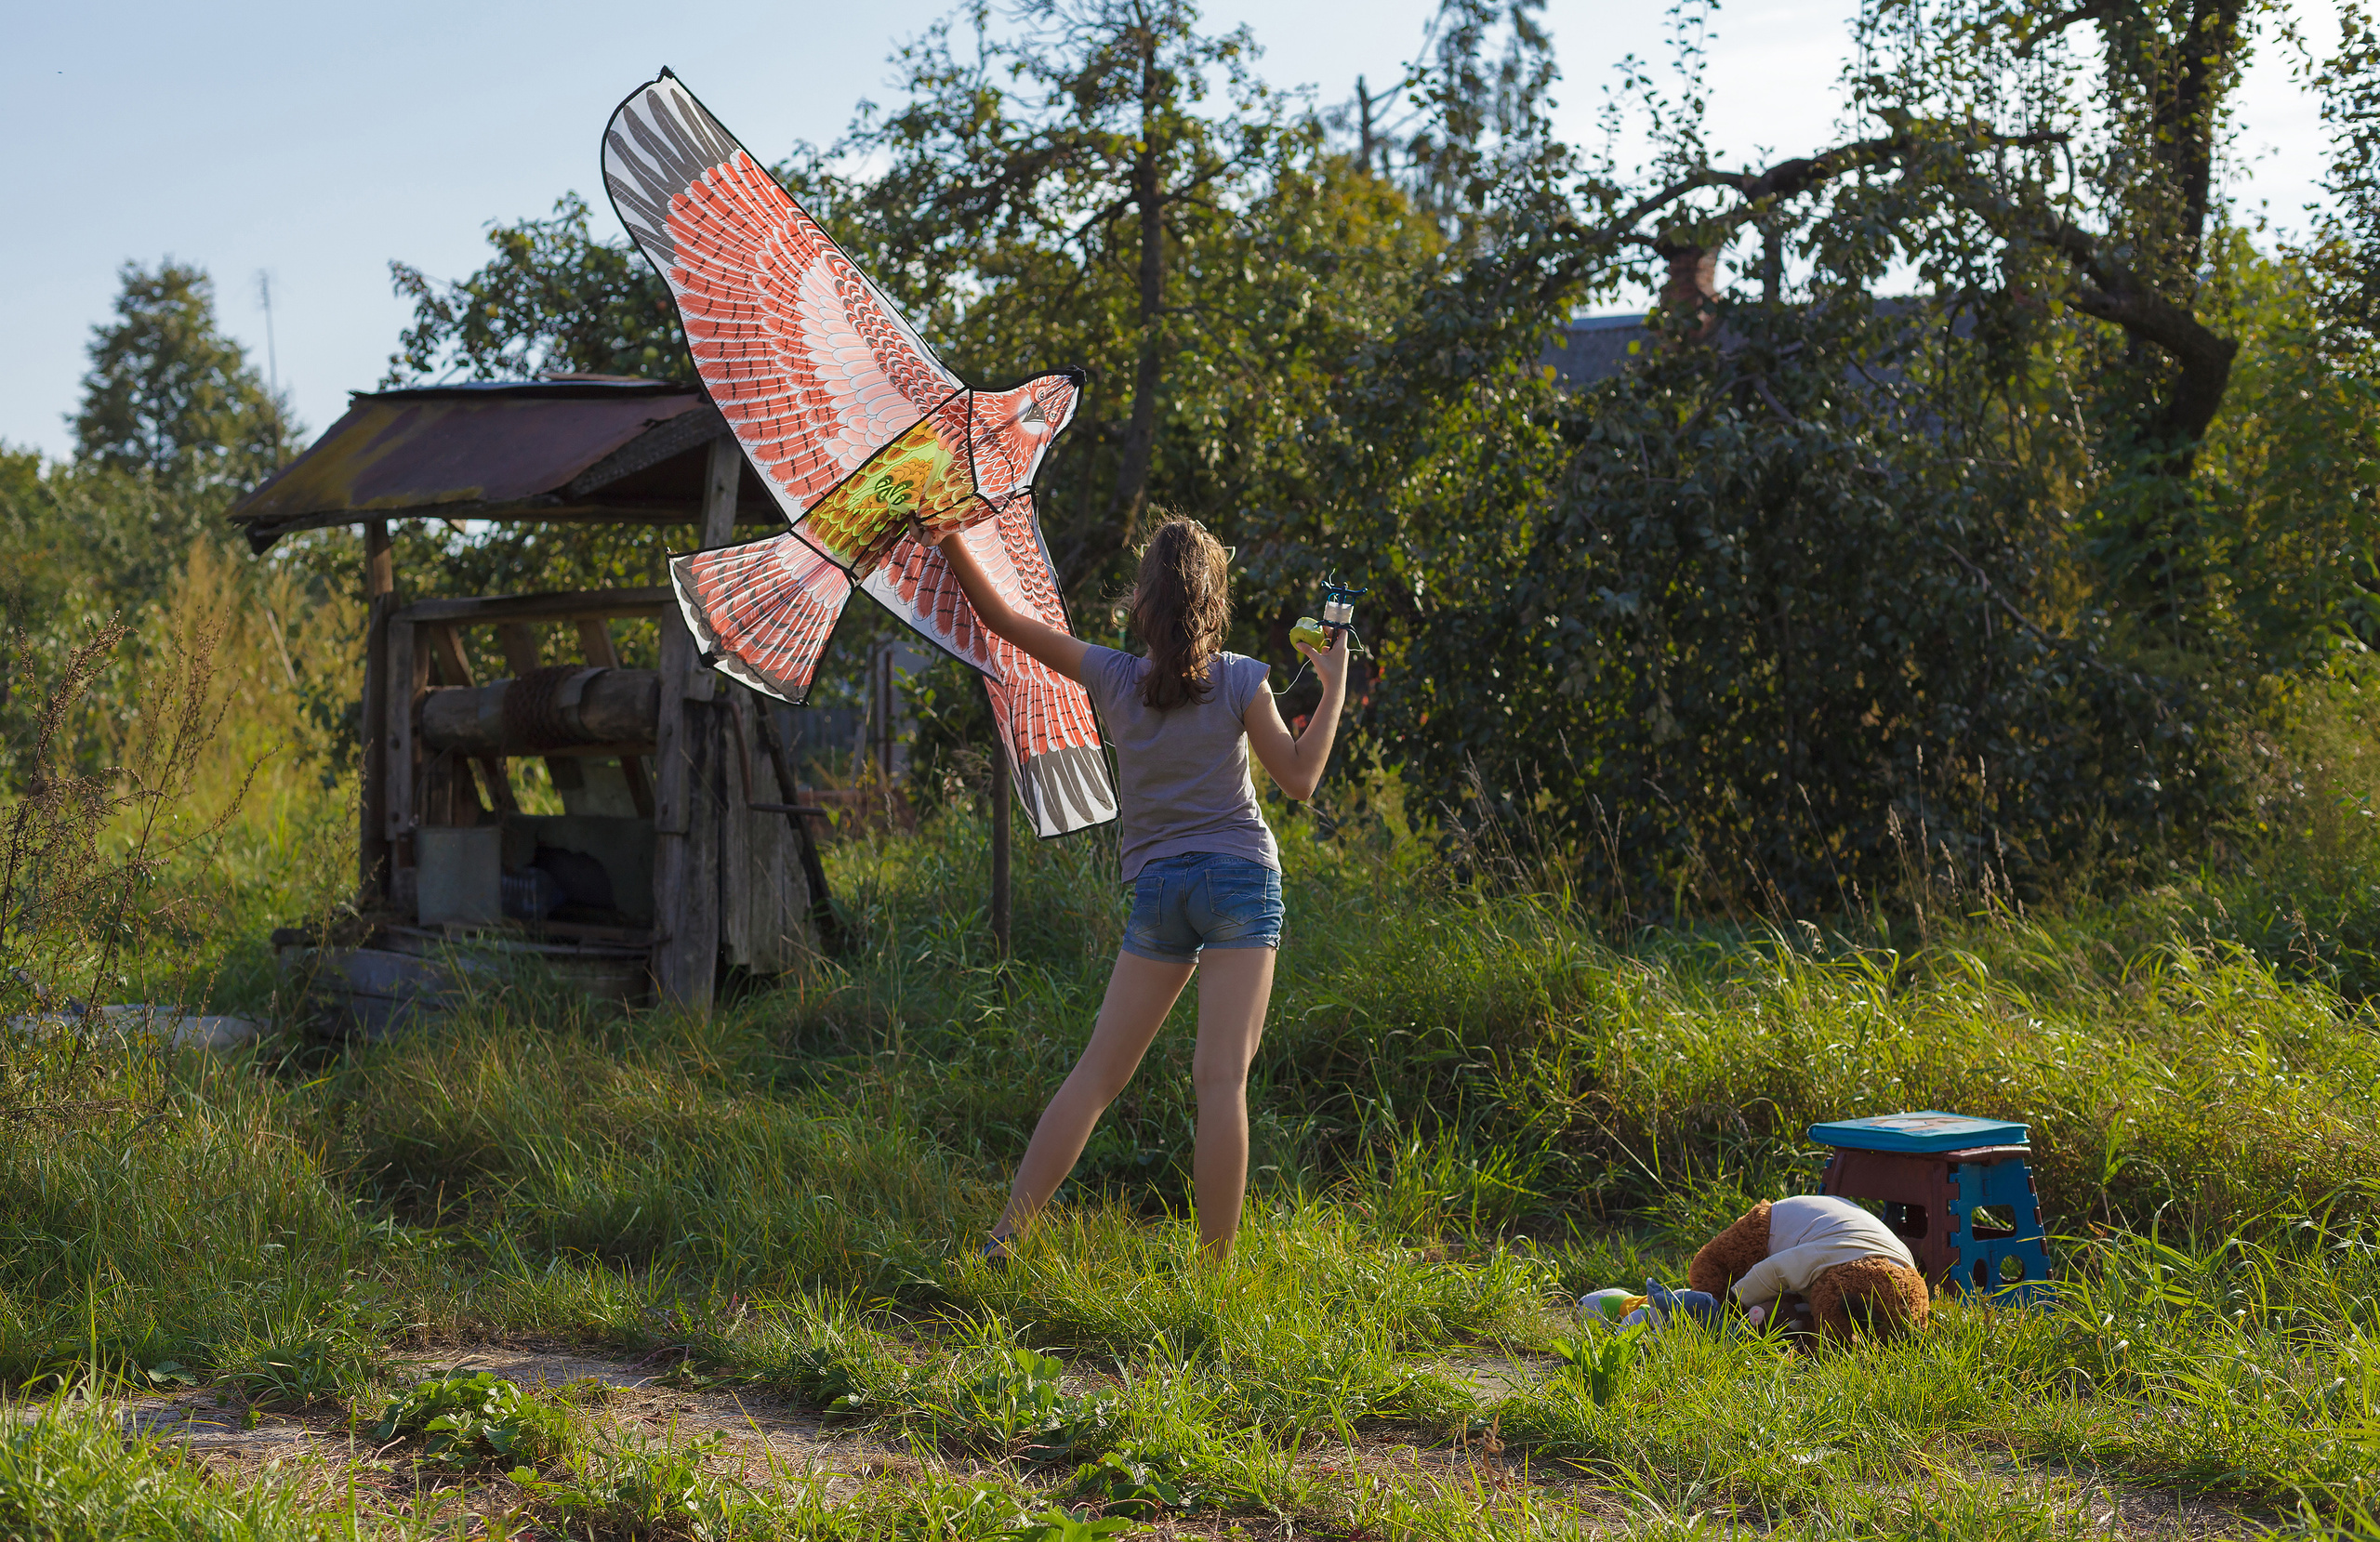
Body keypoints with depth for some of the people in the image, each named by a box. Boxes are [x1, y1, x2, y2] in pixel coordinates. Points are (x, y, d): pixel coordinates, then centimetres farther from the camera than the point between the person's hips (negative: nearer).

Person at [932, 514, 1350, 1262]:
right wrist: (1334, 684, 10)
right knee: (1221, 1076, -8)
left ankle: (1005, 1237, 2)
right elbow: (1299, 777, 1)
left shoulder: (1112, 677, 1)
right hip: (1241, 878, -2)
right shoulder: (1239, 681, -4)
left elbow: (1001, 617, 5)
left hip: (1156, 887, 2)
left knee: (1097, 1073, 7)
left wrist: (949, 532, 12)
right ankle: (1213, 1270, -10)